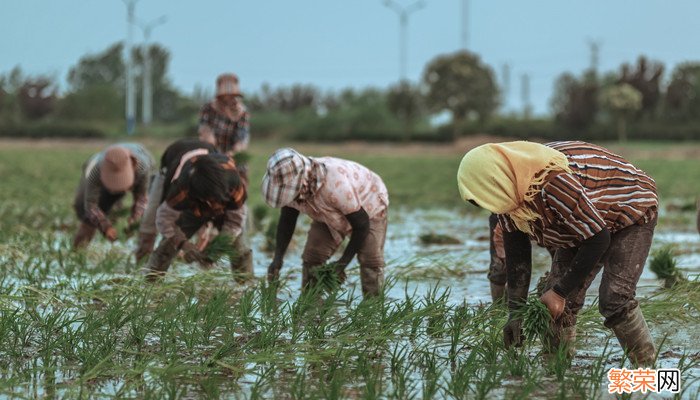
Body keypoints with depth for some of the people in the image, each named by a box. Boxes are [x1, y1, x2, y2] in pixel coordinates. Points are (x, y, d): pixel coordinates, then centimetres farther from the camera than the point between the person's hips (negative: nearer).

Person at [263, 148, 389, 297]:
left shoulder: (335, 185, -46)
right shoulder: (290, 185, -26)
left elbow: (362, 225, -33)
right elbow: (286, 222, -9)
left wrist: (343, 262, -27)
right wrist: (277, 259, -23)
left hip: (368, 205, -6)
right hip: (332, 215, 6)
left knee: (370, 261, -19)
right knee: (312, 257, -7)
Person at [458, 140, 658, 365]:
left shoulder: (554, 184, -41)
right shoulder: (507, 193, -15)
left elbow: (598, 240, -33)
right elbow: (516, 255, -4)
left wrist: (559, 292, -27)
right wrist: (515, 312, -9)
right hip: (582, 226, 8)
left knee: (615, 300, -22)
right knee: (561, 304, -3)